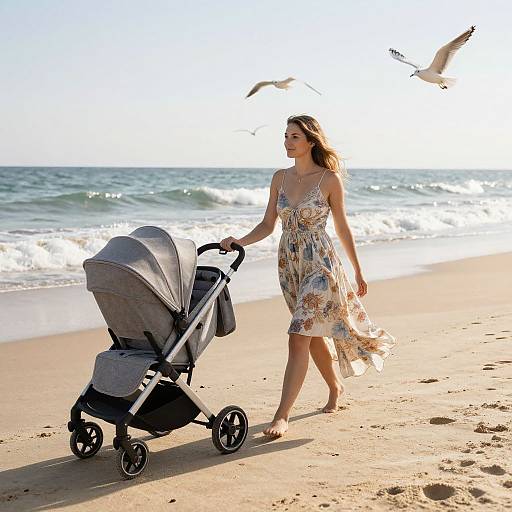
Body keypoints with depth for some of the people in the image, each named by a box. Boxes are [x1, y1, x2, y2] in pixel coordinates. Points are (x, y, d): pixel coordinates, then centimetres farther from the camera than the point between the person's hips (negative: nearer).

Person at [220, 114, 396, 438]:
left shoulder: (330, 179, -7)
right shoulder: (280, 178, 6)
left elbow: (342, 228, -1)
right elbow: (268, 225, 7)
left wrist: (358, 272, 5)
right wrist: (239, 242, -10)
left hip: (320, 263, -5)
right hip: (289, 265, 6)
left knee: (299, 336, -12)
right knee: (315, 334, 16)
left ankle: (282, 416, -10)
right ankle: (336, 387, 41)